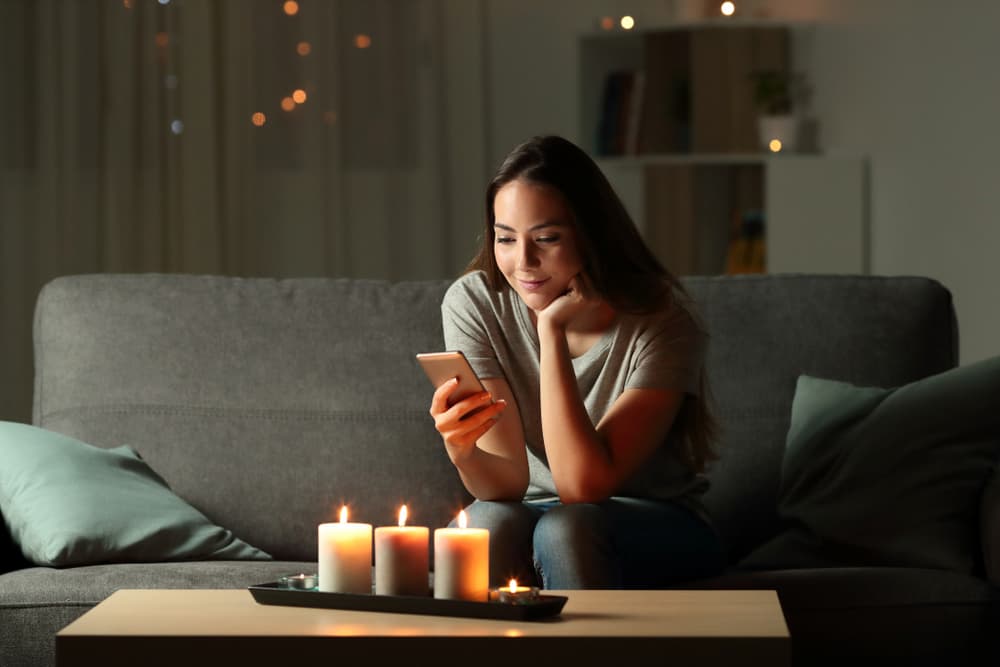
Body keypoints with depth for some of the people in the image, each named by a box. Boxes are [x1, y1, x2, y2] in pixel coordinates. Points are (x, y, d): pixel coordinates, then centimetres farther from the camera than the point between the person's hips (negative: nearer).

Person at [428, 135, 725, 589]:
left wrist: (553, 327, -29)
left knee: (567, 529, -33)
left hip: (656, 527, -2)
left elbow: (584, 485, -27)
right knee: (489, 523, -32)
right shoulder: (473, 304, -12)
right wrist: (463, 454, -40)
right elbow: (508, 482, -16)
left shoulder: (662, 322, -19)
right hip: (529, 513, 2)